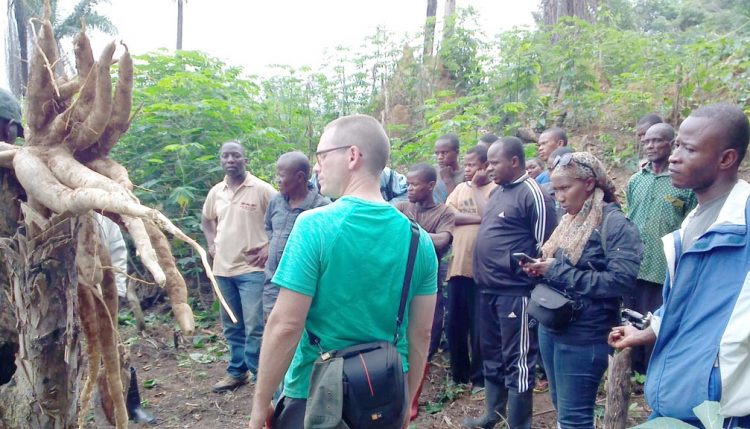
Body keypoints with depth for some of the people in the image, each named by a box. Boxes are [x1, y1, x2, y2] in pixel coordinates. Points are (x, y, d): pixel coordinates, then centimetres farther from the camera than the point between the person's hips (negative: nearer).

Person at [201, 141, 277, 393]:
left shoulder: (261, 189, -9)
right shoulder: (216, 192, 8)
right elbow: (206, 219, 26)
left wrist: (270, 247, -12)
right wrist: (211, 244, 13)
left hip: (252, 269, -6)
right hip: (223, 269, 6)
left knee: (254, 327, -5)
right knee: (232, 327, 16)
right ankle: (237, 371, 31)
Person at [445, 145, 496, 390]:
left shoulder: (494, 190, -2)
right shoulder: (460, 188, 14)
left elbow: (488, 217, -18)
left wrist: (476, 186, -9)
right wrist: (478, 218, -10)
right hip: (458, 266, 6)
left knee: (480, 327, 4)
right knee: (455, 325, 12)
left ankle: (479, 377, 20)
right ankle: (459, 374, 28)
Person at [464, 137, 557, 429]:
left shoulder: (532, 194, -12)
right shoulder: (497, 192, 14)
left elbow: (544, 246, -13)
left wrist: (530, 280, -11)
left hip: (514, 291, -9)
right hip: (487, 289, 9)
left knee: (517, 360, 1)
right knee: (491, 355, 19)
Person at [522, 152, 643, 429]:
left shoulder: (615, 223, -14)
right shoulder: (569, 220, 10)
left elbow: (620, 281, -24)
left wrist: (557, 269, -22)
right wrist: (540, 268, -6)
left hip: (584, 335, -8)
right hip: (551, 327, 8)